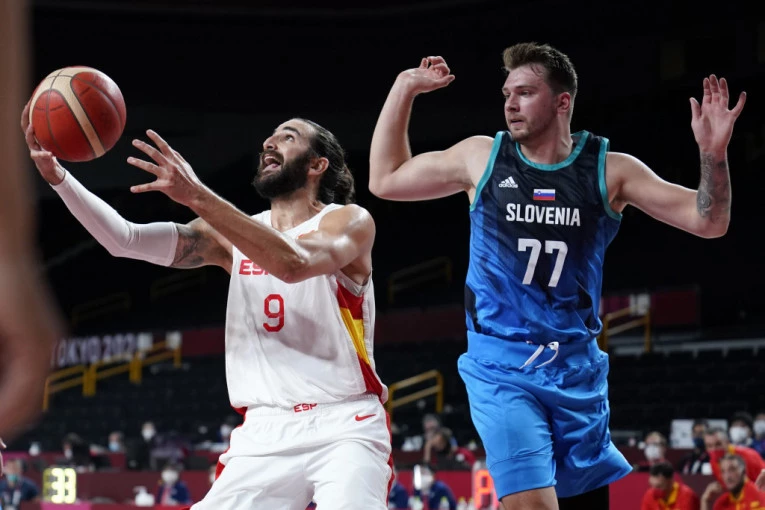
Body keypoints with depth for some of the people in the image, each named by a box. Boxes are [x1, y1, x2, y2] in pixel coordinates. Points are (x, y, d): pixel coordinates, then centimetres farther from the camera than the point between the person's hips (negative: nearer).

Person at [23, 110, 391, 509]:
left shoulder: (349, 221, 0)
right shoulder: (234, 234, 13)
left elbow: (293, 263, -23)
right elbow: (124, 240, 3)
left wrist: (198, 197, -29)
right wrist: (57, 175, -12)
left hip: (344, 426, -5)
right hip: (265, 432, 5)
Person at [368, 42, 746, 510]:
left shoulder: (610, 170, 0)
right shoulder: (482, 157, 2)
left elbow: (709, 222, -1)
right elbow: (385, 181, 11)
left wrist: (714, 154, -19)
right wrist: (403, 90, 5)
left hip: (576, 370, 2)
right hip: (501, 368, -2)